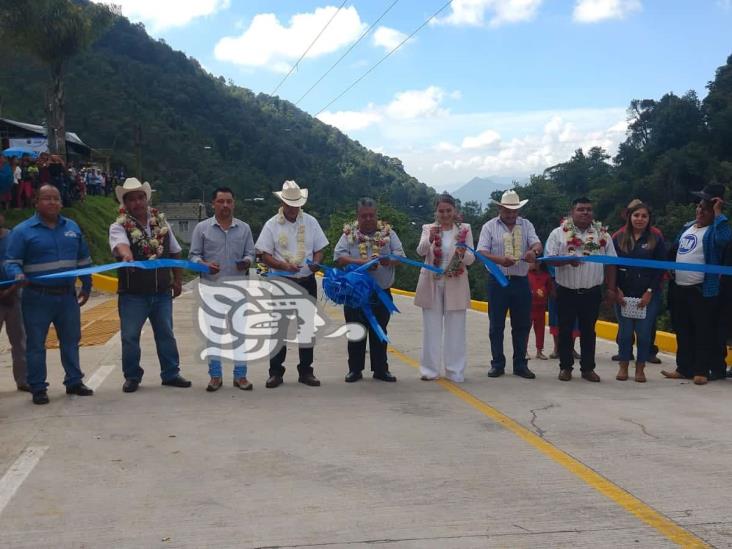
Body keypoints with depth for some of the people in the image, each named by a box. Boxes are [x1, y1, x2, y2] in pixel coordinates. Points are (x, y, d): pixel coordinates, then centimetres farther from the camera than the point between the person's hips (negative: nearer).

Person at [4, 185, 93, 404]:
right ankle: (38, 388, 11)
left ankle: (74, 381, 23)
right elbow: (11, 262, -7)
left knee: (71, 340, 12)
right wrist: (17, 275, -28)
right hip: (37, 298, -4)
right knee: (35, 344, 2)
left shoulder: (72, 227, 11)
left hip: (68, 296, 4)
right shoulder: (23, 230, -4)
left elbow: (83, 260, 17)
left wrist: (86, 287, 15)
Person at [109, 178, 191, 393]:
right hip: (133, 294, -3)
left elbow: (175, 252, 14)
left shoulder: (161, 221, 6)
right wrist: (126, 255, -54)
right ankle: (132, 377, 18)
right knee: (129, 336, 3)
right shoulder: (119, 226, -8)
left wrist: (177, 280, 12)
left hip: (162, 292, 3)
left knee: (166, 334, 12)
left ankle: (171, 374, 23)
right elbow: (120, 244, -32)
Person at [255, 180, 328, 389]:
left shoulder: (310, 222, 6)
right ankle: (275, 372, 8)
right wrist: (285, 266, -20)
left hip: (307, 282, 3)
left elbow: (319, 250, 9)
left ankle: (306, 371, 17)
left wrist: (316, 263, -13)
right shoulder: (272, 225, -2)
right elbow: (265, 256, -4)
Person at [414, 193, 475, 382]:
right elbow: (420, 251, -16)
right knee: (432, 328, 4)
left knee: (455, 329, 3)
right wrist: (430, 239, -36)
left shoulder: (465, 229, 1)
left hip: (455, 285, 0)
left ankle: (455, 371, 9)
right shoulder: (428, 229, 2)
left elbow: (471, 259, -4)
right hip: (431, 284, 0)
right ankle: (430, 369, 11)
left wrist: (462, 254, -27)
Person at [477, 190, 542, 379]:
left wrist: (533, 251, -30)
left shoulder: (526, 225, 8)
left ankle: (520, 364, 15)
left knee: (522, 324, 6)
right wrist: (500, 260, -27)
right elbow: (481, 252, -8)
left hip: (521, 281, 2)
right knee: (496, 325, 3)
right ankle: (497, 364, 12)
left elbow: (537, 243, -5)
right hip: (497, 281, -2)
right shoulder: (490, 227, 1)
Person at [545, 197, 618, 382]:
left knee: (588, 331, 9)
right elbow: (550, 259, -5)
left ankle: (588, 368, 17)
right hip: (566, 292, -2)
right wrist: (567, 261, -23)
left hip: (592, 292, 2)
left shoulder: (602, 235, 7)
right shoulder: (559, 233, 0)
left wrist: (611, 288, 3)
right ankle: (565, 367, 15)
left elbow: (610, 263, 8)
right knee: (565, 330, 5)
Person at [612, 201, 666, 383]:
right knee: (625, 331, 5)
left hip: (648, 295, -1)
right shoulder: (618, 238, 4)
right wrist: (616, 290, -4)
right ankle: (623, 366, 17)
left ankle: (640, 368, 13)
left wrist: (649, 292, -7)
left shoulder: (656, 238, 1)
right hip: (623, 294, 1)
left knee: (644, 332, 1)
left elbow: (661, 268, 0)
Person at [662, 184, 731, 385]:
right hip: (678, 288, 8)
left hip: (702, 291, -7)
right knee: (682, 331, 14)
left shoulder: (714, 230, -7)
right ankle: (684, 368, 23)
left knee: (704, 332, 0)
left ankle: (702, 371, 7)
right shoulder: (687, 227, 15)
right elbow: (674, 250, 24)